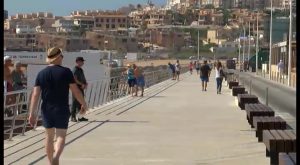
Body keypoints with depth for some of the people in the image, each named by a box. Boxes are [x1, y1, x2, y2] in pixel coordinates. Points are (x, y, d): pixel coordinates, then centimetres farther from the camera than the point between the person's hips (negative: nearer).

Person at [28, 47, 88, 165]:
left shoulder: (41, 73, 2)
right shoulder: (66, 72, -7)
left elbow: (35, 94, -3)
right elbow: (75, 91, -6)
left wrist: (32, 113, -2)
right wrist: (84, 104, 8)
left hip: (47, 110, 3)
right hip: (62, 109, -3)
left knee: (49, 136, 16)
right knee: (61, 136, -1)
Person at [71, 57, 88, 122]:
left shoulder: (81, 70, 16)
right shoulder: (75, 70, -12)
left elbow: (83, 78, 21)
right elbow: (75, 80, -20)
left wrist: (85, 84, 2)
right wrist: (82, 84, -17)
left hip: (81, 88, 9)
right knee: (75, 103, -5)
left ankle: (80, 116, 16)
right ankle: (73, 117, 0)